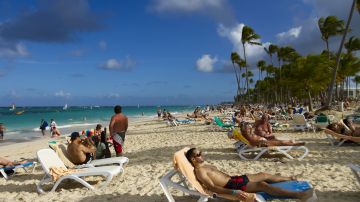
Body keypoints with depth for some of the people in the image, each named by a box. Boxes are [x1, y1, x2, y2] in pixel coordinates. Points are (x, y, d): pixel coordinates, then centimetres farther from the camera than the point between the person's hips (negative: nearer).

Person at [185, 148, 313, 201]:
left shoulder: (206, 166, 16)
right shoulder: (199, 171, -15)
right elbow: (212, 187, -24)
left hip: (233, 179, 10)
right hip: (231, 186, -10)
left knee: (263, 175, 15)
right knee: (262, 185, -22)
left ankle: (289, 179, 34)